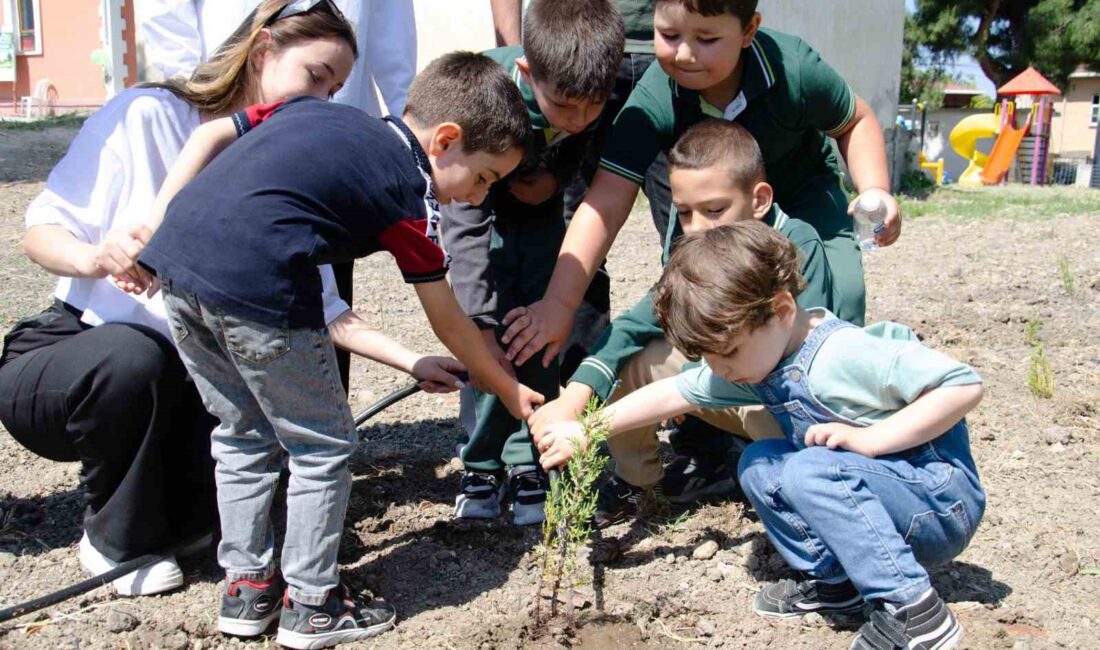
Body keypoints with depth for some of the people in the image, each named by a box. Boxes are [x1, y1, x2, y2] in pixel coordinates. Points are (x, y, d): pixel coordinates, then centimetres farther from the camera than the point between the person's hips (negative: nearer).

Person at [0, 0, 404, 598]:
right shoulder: (147, 116, -13)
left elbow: (322, 310, -5)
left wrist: (411, 361, -16)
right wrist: (95, 256, -34)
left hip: (178, 383, 4)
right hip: (62, 356, -3)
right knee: (134, 357, -36)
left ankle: (169, 519, 11)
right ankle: (117, 539, -8)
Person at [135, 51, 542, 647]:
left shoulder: (312, 110, 25)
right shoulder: (410, 193, 7)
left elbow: (210, 134, 20)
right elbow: (448, 322, 14)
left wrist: (155, 225, 18)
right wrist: (509, 390, 26)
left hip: (176, 259, 8)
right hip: (256, 283, -8)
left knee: (243, 434, 23)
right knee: (322, 446, 12)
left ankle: (246, 588, 33)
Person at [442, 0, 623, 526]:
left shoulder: (602, 94, -30)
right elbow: (466, 220, -36)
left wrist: (555, 176, -22)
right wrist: (481, 324, -39)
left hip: (543, 205, 2)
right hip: (479, 205, -2)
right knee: (490, 333, -11)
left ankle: (530, 463, 5)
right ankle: (482, 464, 3)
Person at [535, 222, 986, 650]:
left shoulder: (848, 355, -27)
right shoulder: (754, 357, -1)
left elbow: (964, 386, -28)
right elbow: (674, 394, 7)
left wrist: (866, 439, -29)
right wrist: (586, 431, 6)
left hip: (943, 505, -8)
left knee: (809, 471, -29)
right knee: (759, 464, 3)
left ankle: (915, 612, -22)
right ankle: (833, 580, 5)